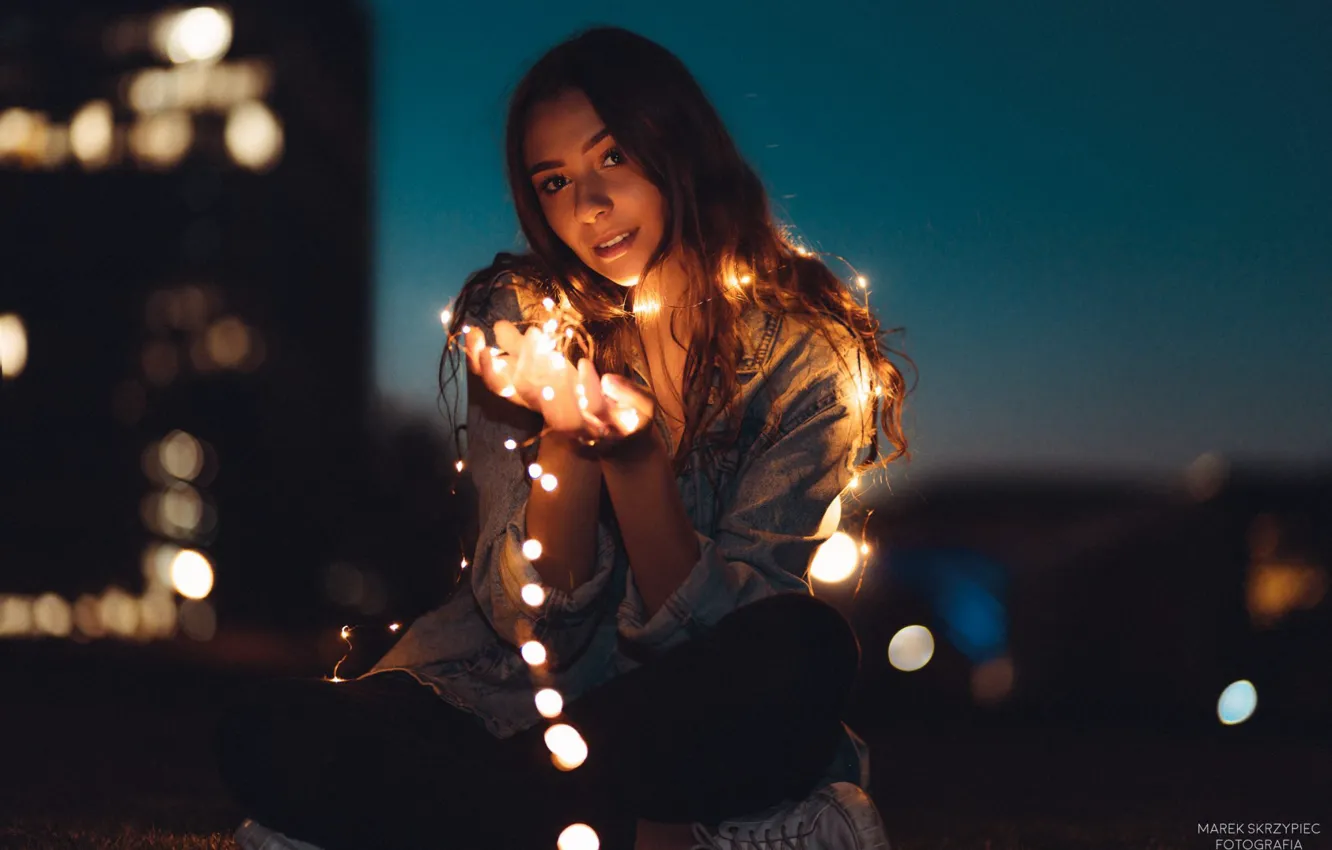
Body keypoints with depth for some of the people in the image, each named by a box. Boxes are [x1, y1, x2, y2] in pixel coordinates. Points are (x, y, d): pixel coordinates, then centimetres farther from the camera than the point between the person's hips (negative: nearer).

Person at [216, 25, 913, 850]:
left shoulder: (808, 350, -7)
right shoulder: (525, 311, -4)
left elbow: (706, 627, -12)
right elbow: (529, 621, -8)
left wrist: (632, 445, -27)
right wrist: (567, 429, -25)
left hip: (703, 725, -1)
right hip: (509, 689, 1)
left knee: (806, 650, -34)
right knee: (269, 739, -24)